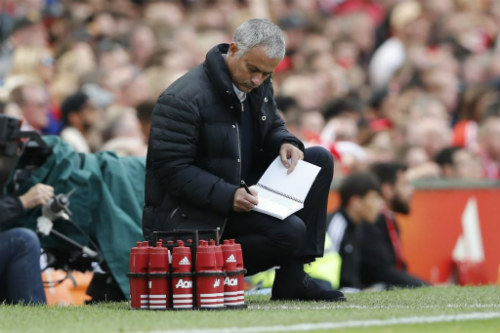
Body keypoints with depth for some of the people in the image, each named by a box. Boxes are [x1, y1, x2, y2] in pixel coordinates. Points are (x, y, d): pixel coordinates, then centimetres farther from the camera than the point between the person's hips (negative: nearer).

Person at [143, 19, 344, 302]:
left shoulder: (259, 85, 3)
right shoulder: (184, 99, -22)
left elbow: (273, 127, 20)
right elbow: (170, 169, -23)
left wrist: (285, 143, -6)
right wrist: (228, 197, -30)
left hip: (241, 189, 9)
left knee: (320, 160, 0)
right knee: (289, 231, -27)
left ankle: (293, 277, -4)